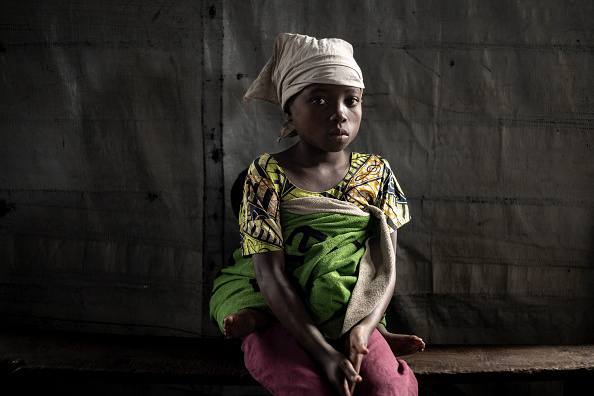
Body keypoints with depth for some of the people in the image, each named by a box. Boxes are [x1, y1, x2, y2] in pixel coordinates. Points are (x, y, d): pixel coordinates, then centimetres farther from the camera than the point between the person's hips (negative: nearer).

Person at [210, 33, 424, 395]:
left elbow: (384, 263, -3)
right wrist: (322, 351, -26)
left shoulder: (376, 171, 5)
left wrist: (362, 328, -23)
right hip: (277, 316, -1)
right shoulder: (267, 174, -6)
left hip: (350, 313, 2)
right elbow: (270, 272, -15)